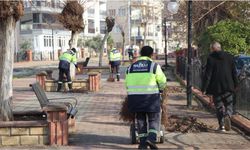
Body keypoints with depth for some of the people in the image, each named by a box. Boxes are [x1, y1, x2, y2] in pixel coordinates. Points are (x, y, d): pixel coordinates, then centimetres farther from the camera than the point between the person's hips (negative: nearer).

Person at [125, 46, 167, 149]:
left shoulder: (131, 67, 9)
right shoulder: (154, 66, -3)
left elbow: (127, 84, 10)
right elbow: (162, 81, -2)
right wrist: (160, 89, 18)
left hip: (134, 97, 4)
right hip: (150, 97, -3)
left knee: (141, 120, 15)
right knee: (154, 119, 10)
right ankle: (151, 138, -9)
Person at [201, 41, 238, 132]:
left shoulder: (210, 58, -7)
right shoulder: (229, 57, 5)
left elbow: (208, 75, -9)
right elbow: (234, 72, 9)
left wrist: (204, 88, -6)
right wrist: (235, 84, 18)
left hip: (216, 87, -2)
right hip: (228, 86, 2)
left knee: (219, 106, 8)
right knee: (229, 104, 12)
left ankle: (222, 125, 6)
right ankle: (227, 115, -17)